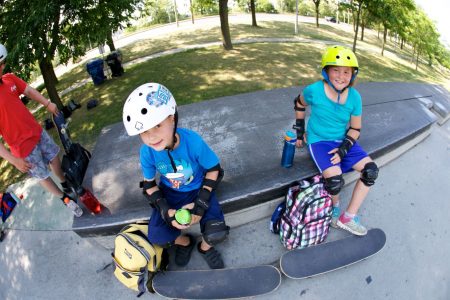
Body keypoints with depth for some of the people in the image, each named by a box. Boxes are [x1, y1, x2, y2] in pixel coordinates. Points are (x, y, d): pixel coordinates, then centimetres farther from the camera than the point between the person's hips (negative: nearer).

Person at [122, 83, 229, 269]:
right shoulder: (147, 152, -21)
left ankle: (205, 247, 18)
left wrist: (201, 204, -21)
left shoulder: (193, 142, -31)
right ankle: (184, 242, 23)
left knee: (217, 234, -21)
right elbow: (149, 184, -3)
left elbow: (214, 170, -15)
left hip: (198, 189, -2)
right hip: (170, 192, 3)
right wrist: (165, 210, -17)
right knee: (156, 236, -12)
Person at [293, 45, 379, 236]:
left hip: (343, 141, 5)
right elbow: (299, 104, 6)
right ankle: (335, 208, 10)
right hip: (319, 141, -4)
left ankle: (348, 217, 0)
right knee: (335, 180, -27)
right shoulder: (314, 90, -16)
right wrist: (299, 130, 5)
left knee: (371, 170, -12)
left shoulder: (354, 97, -7)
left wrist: (344, 148, -15)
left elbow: (355, 128, 1)